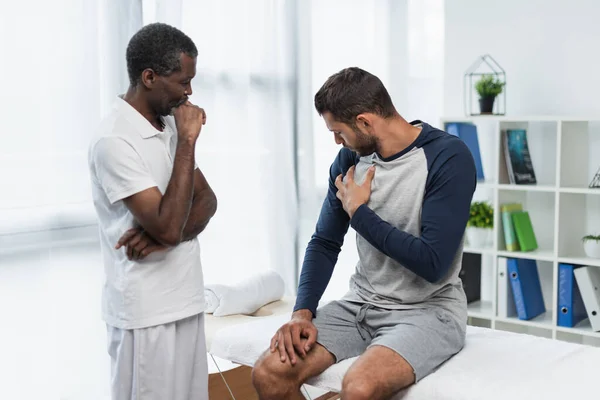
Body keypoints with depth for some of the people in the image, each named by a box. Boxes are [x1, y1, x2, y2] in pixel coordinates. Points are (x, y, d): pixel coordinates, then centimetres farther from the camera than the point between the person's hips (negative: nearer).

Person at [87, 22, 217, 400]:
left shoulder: (170, 126, 8)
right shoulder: (114, 140, -18)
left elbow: (207, 200, 7)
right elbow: (168, 225, -24)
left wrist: (169, 234, -13)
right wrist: (187, 142, -19)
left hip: (186, 298, 8)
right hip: (147, 311, -7)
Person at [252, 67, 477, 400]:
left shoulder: (448, 157, -16)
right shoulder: (350, 158, 3)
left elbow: (432, 263, -22)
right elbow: (325, 243, 9)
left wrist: (358, 212, -13)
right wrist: (302, 312, -7)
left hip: (428, 310, -5)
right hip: (361, 304, 6)